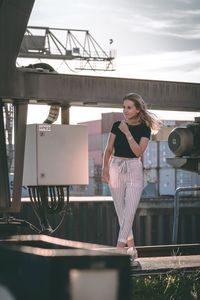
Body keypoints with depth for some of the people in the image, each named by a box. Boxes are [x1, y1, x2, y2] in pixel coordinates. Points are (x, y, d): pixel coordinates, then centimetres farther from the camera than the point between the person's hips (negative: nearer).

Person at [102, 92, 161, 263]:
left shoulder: (144, 129, -3)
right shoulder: (117, 125, 3)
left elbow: (138, 152, -14)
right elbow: (109, 149, 5)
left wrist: (127, 133, -19)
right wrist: (105, 167, -7)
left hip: (134, 170, -3)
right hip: (116, 168, 3)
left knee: (129, 210, -13)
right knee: (120, 211, 6)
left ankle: (119, 248, -18)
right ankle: (131, 248, 17)